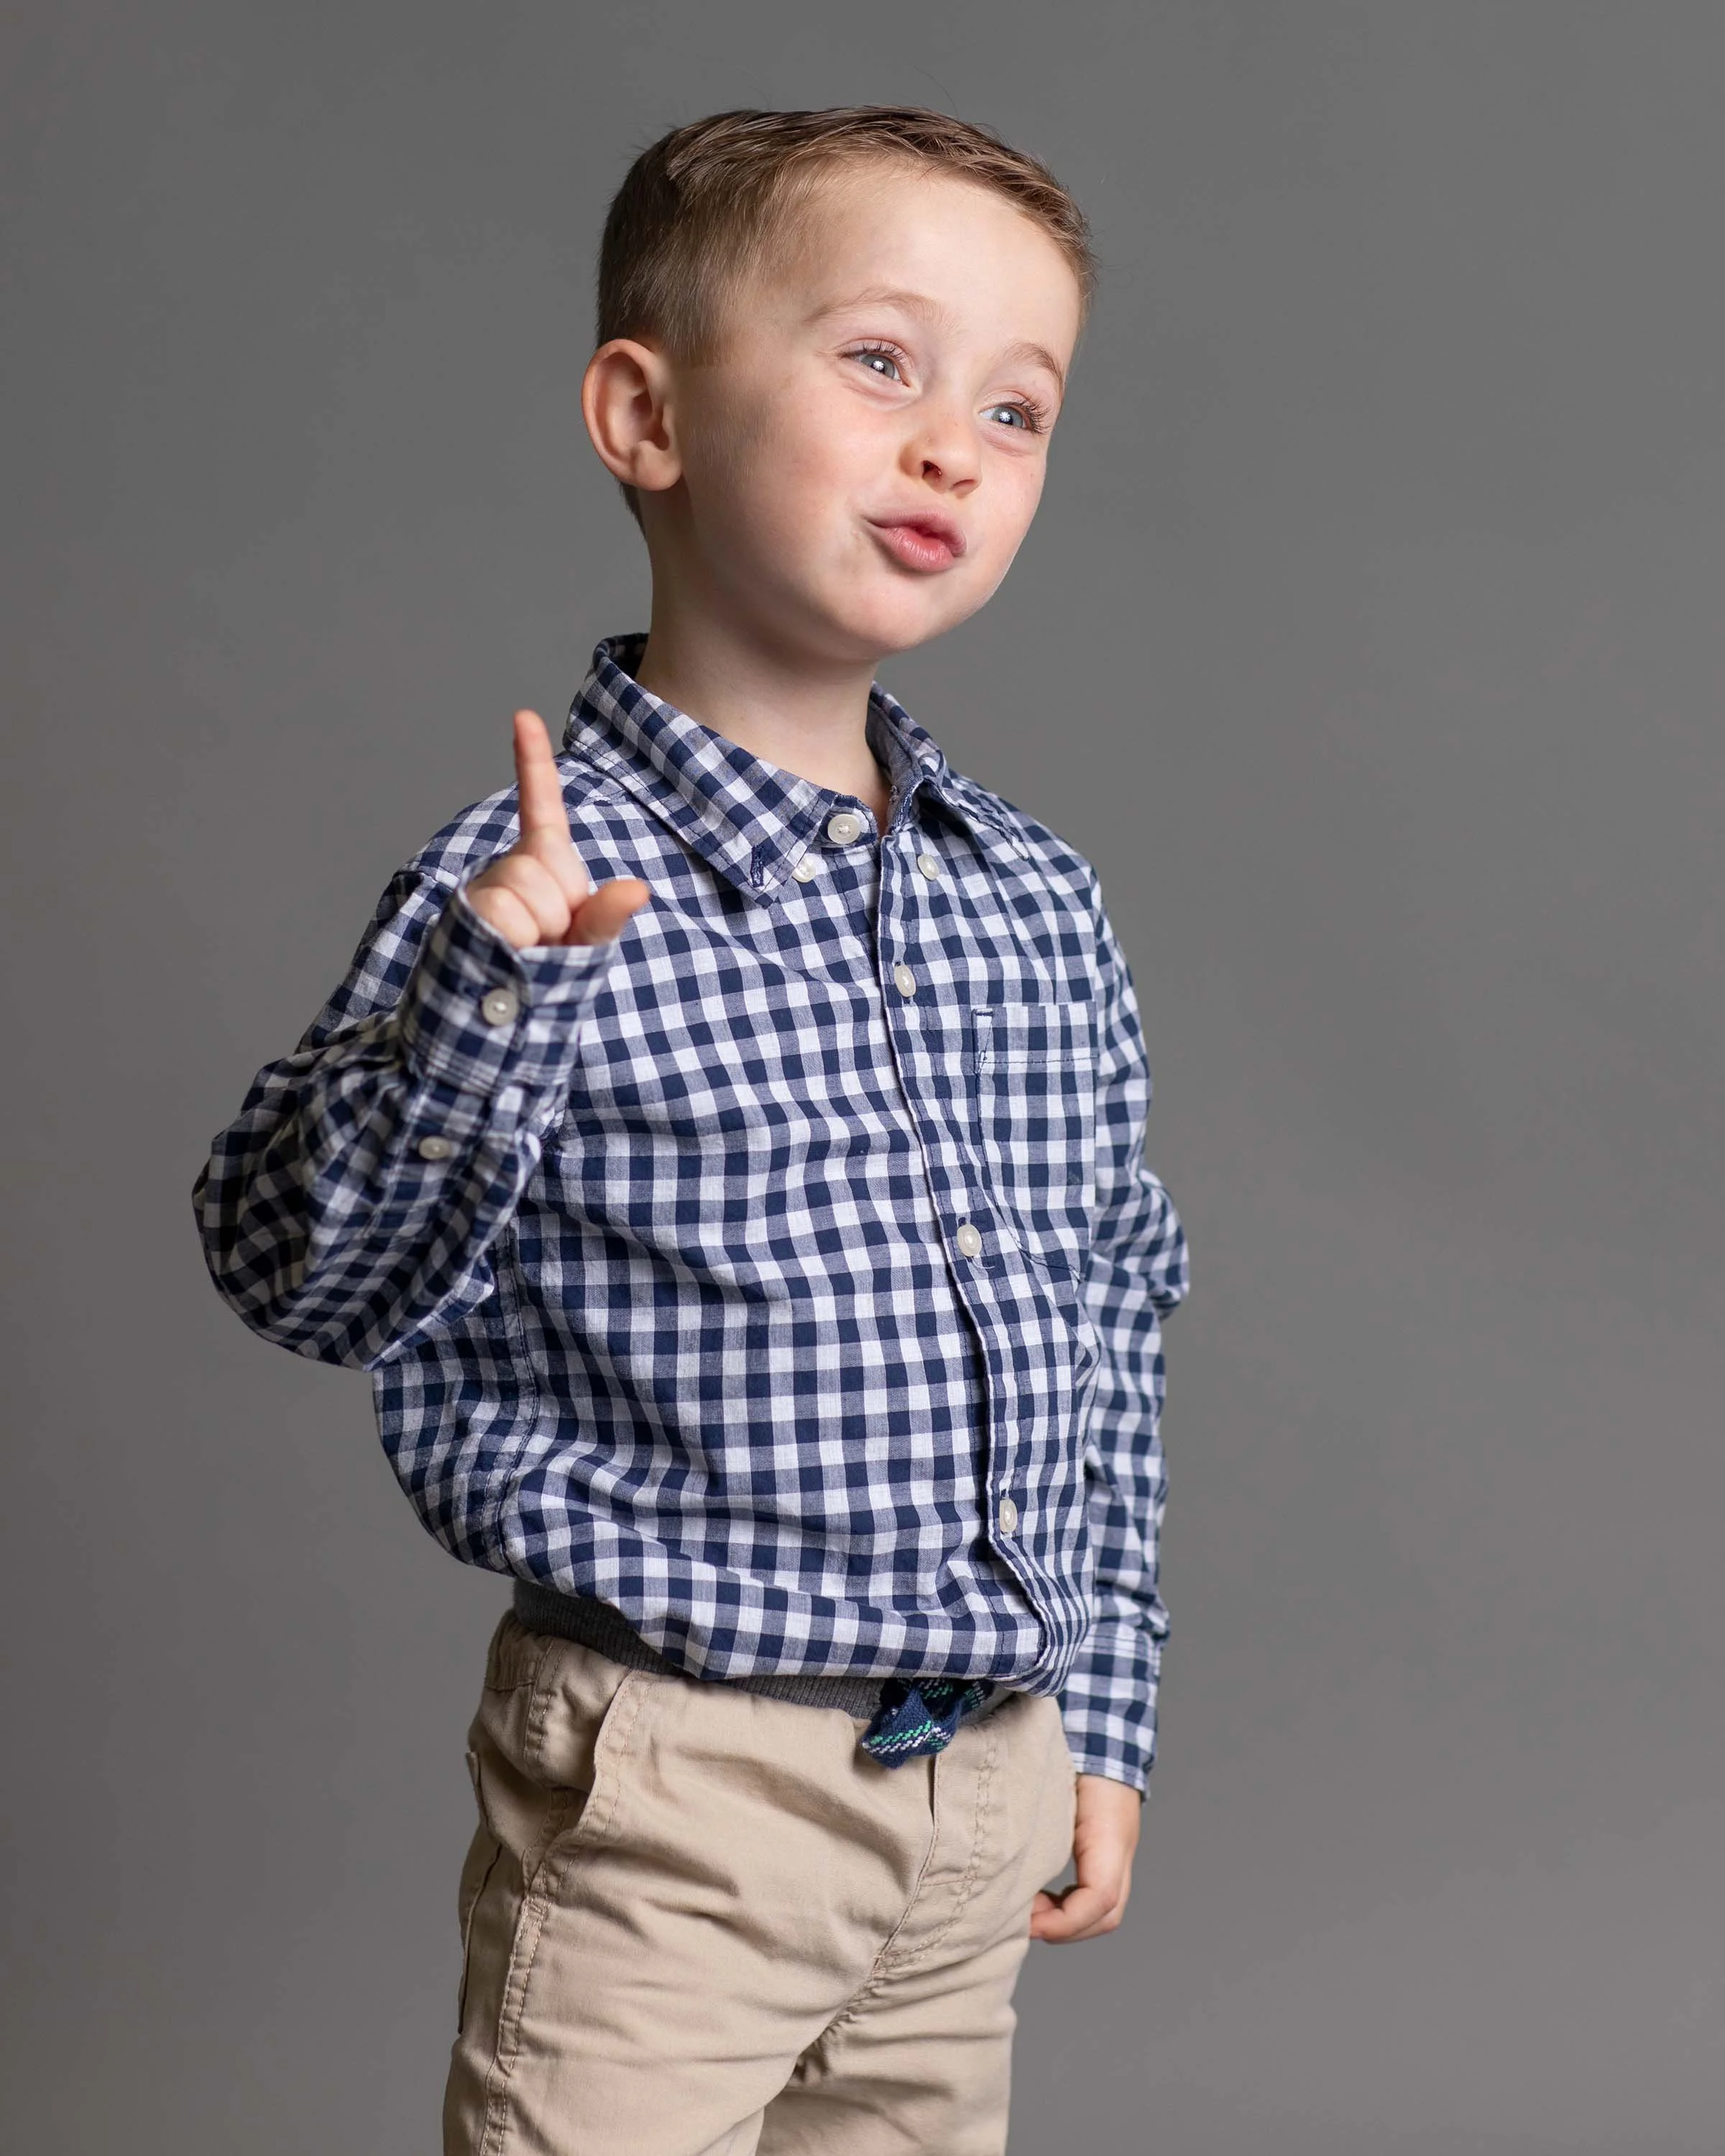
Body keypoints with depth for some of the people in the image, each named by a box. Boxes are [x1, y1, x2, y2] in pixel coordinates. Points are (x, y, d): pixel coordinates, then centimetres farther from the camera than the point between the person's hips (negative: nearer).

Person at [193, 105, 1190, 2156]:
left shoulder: (1042, 912, 4)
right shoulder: (545, 888, -13)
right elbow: (301, 1279, -15)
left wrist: (1097, 1721, 14)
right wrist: (484, 1003, -31)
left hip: (986, 1786, 6)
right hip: (679, 1786, -6)